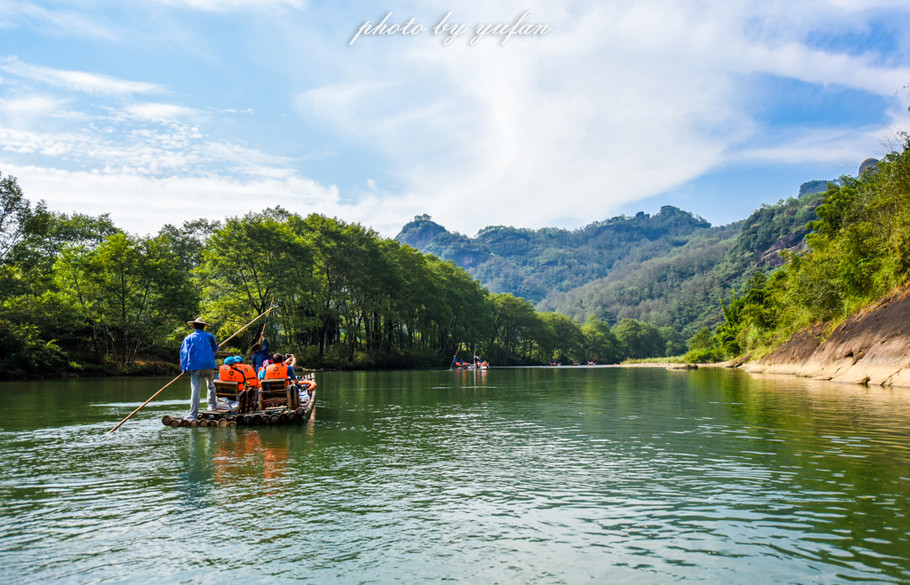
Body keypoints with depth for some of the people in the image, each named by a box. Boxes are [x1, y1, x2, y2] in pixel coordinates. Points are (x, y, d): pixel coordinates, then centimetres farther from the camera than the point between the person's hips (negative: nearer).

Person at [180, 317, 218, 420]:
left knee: (195, 390, -4)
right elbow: (215, 349, 25)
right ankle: (212, 405, 22)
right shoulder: (209, 336, 12)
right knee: (211, 386, 20)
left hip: (195, 367, -1)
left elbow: (183, 352, 4)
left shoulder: (188, 338, 10)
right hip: (209, 366, 1)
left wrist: (184, 368, 5)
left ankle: (193, 414, -8)